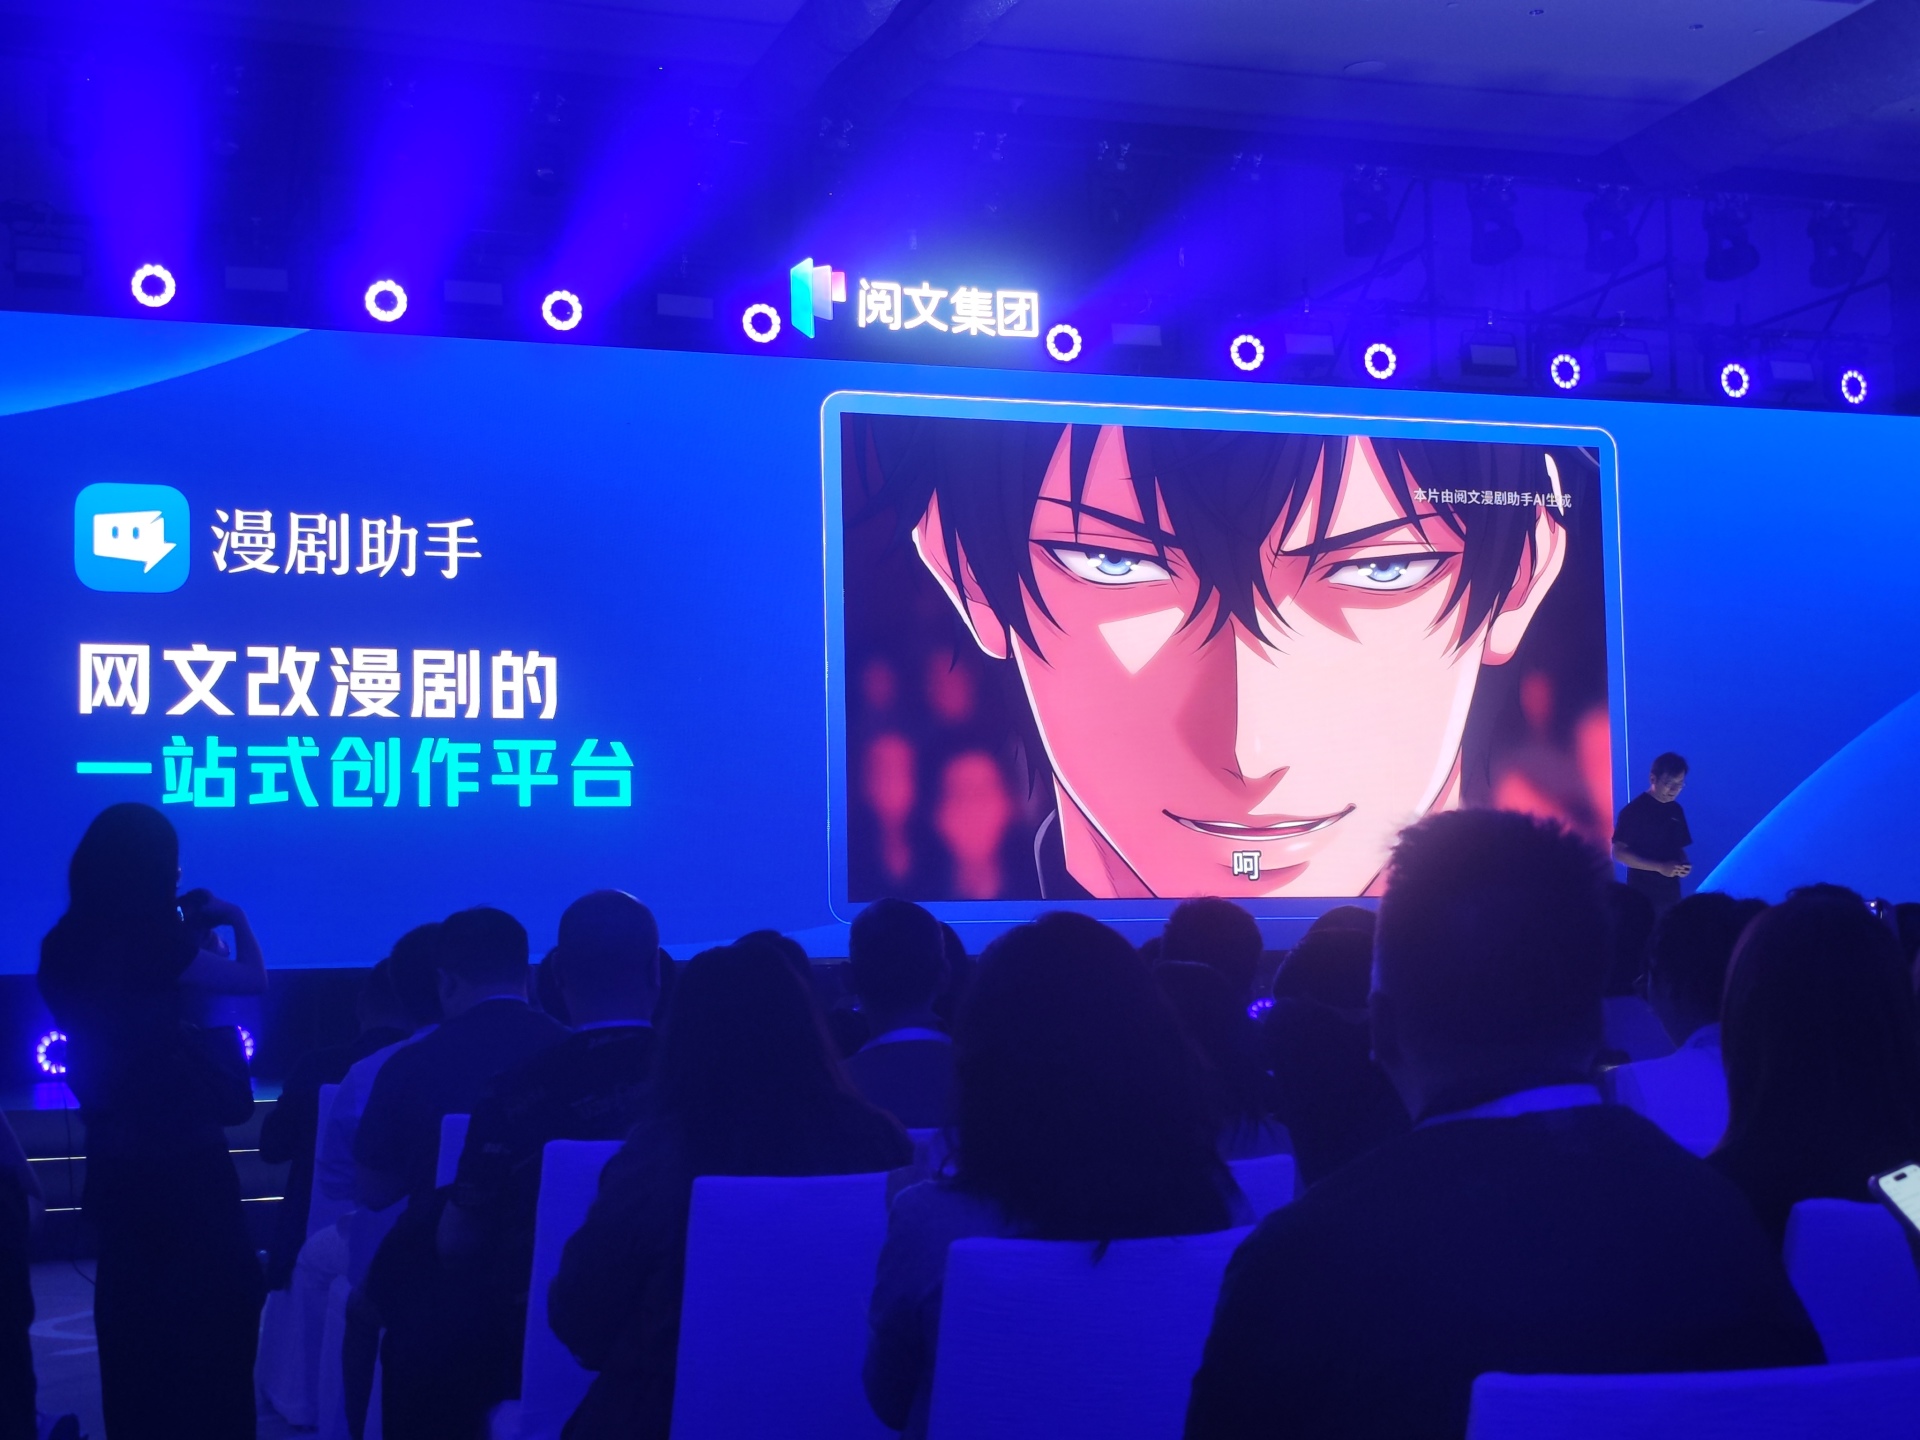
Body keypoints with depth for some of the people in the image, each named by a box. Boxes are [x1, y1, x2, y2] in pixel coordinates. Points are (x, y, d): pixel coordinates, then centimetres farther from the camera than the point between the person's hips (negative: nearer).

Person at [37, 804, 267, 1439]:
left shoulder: (65, 946, 2)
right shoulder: (152, 941, -20)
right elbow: (253, 978, -10)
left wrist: (196, 933, 13)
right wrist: (233, 918, 7)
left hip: (112, 1163, 7)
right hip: (182, 1158, -7)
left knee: (129, 1301, 18)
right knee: (215, 1299, 6)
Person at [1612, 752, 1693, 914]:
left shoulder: (1675, 810, 10)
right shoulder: (1634, 810, -10)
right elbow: (1619, 852, -13)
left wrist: (1683, 865, -5)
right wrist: (1660, 867, -20)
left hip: (1671, 893, 6)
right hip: (1643, 896, -6)